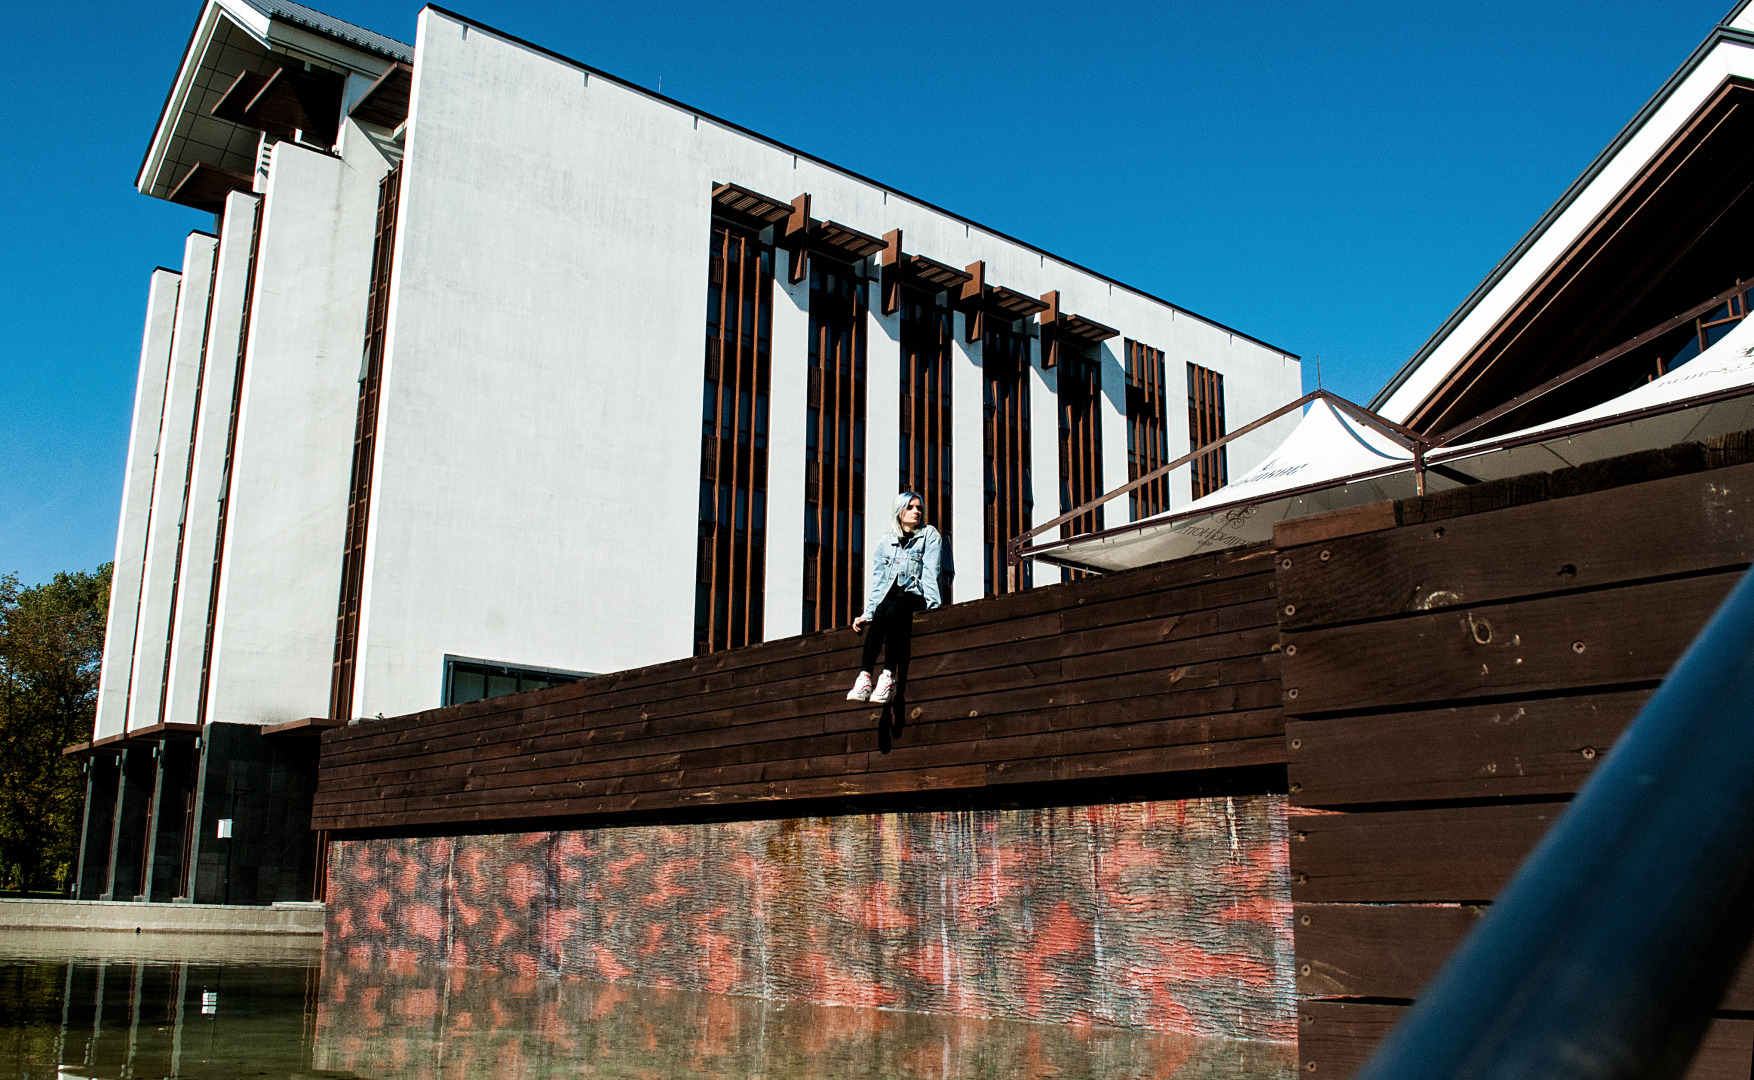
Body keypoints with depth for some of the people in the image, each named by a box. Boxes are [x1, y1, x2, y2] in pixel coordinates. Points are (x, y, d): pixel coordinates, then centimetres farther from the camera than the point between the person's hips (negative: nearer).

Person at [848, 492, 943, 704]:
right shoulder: (885, 540, 16)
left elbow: (930, 575, -5)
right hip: (890, 598, 3)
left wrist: (931, 606, -19)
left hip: (917, 598, -3)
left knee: (892, 607, -36)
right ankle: (864, 677, -45)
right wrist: (867, 613, -3)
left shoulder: (929, 535, 8)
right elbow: (878, 583, 10)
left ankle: (889, 676, -42)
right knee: (880, 610, -33)